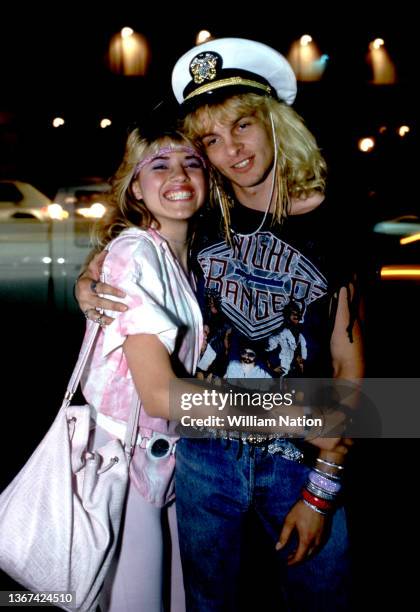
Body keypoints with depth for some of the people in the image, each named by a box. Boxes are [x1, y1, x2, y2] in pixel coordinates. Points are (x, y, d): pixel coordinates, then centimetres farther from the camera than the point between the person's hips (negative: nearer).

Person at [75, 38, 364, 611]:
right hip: (205, 449, 2)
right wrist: (88, 278, -9)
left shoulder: (329, 225, -8)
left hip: (299, 457, -1)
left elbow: (348, 364, -7)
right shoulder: (202, 219, -3)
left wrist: (322, 490, -9)